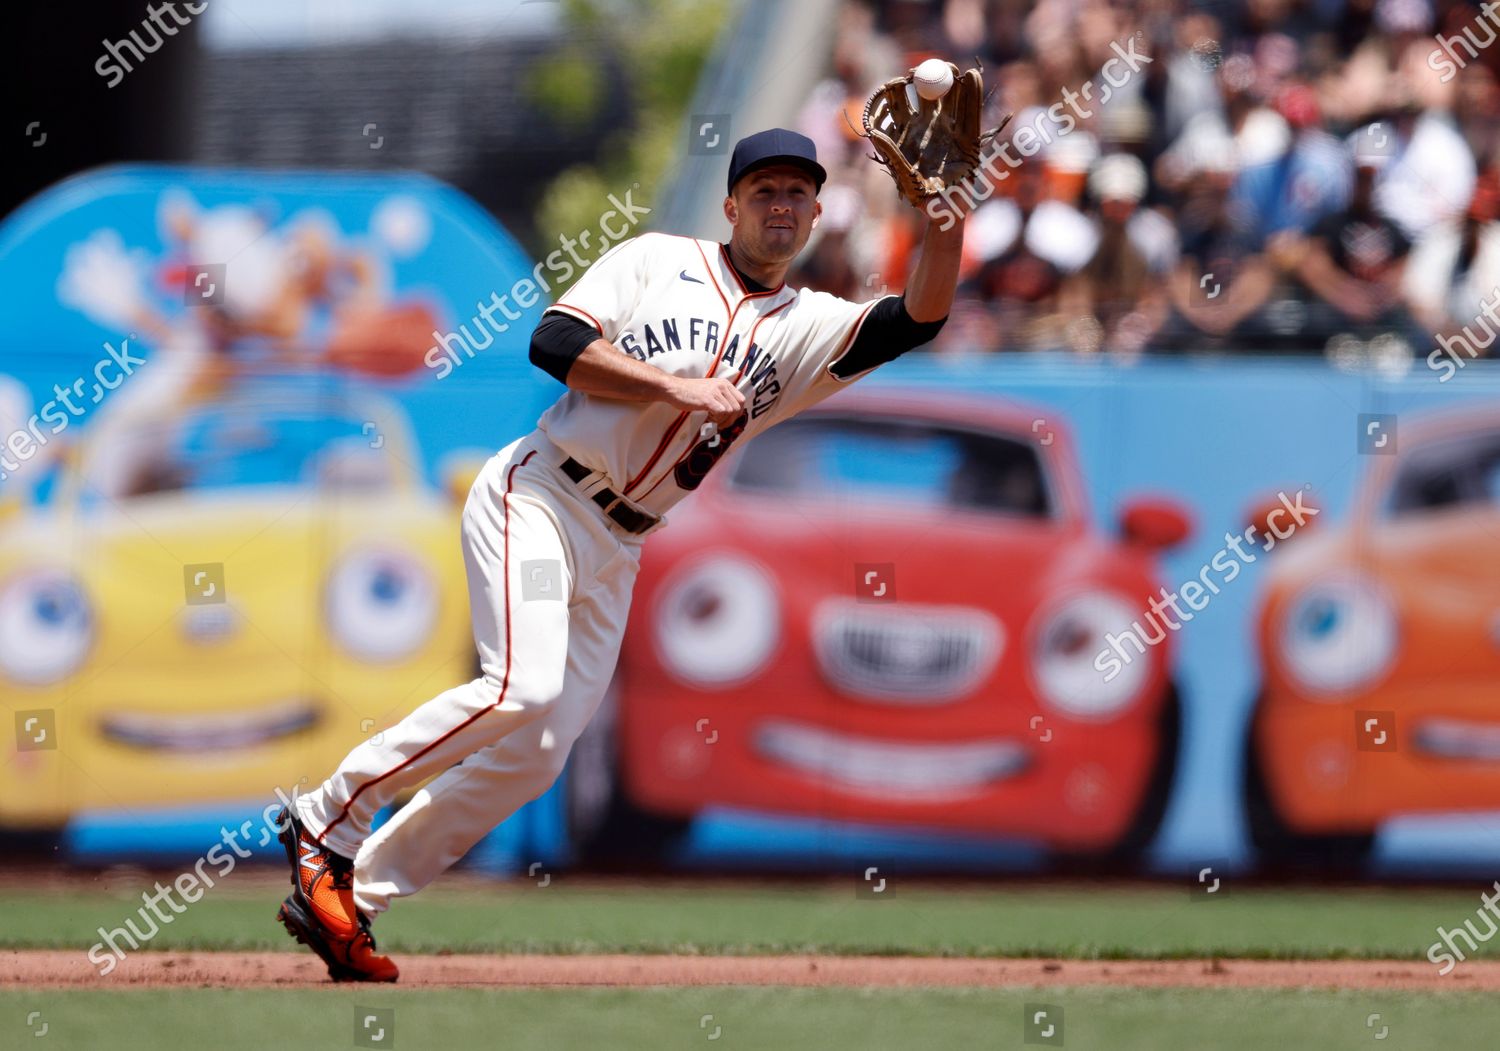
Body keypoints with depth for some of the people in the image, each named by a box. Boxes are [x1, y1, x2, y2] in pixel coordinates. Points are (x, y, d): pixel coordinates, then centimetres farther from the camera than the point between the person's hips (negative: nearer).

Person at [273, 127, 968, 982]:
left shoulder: (809, 331, 11)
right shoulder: (658, 261, 3)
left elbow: (919, 319, -5)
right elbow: (554, 342, -9)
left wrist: (948, 222, -21)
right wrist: (675, 386, -16)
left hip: (616, 552, 6)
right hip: (539, 497, -6)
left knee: (536, 759, -1)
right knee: (522, 686, -26)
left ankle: (353, 896, 7)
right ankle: (327, 822, -14)